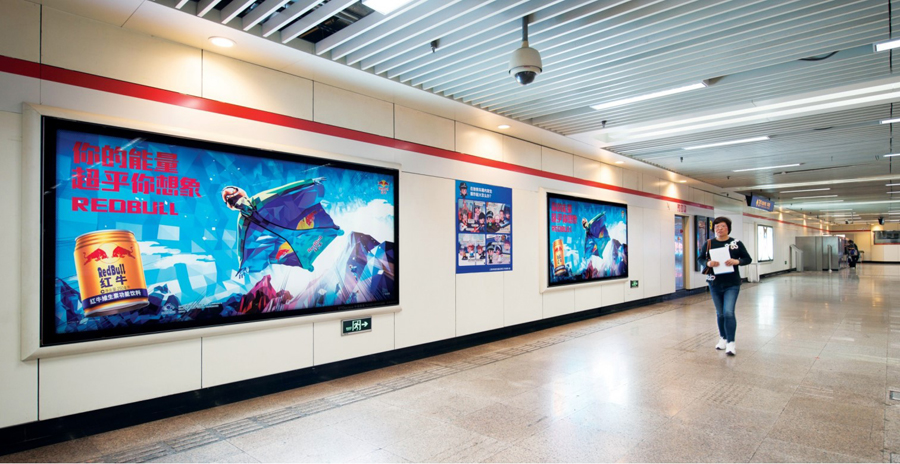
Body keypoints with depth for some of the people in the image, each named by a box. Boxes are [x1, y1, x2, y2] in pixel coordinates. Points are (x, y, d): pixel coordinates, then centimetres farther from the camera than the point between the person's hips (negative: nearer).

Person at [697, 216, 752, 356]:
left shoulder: (736, 243, -4)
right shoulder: (708, 243, 0)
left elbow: (748, 259, 1)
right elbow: (700, 260, 3)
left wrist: (736, 261, -19)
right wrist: (708, 263, -18)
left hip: (732, 284, -2)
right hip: (715, 284, 2)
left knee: (728, 312, -13)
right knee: (720, 313, 14)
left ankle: (731, 343, -5)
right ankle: (723, 338, 32)